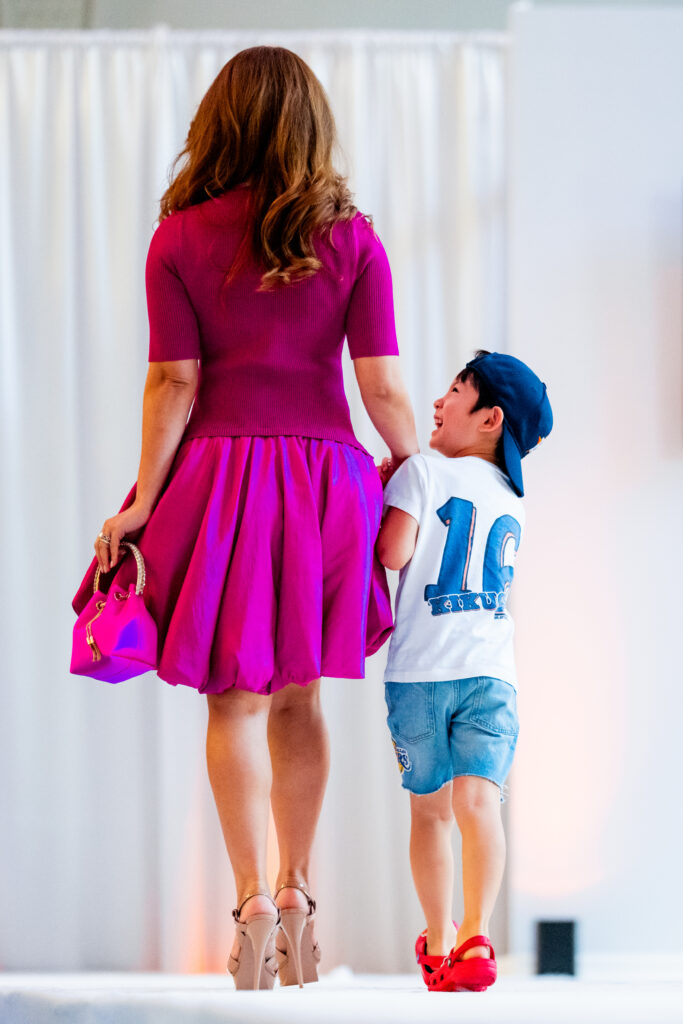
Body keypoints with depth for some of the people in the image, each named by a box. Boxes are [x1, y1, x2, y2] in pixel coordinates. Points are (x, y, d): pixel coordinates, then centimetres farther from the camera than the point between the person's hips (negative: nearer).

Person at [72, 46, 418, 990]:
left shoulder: (180, 239, -3)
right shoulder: (351, 238, 0)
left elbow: (173, 385, -6)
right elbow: (384, 388, -3)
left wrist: (140, 504, -1)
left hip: (220, 471, -1)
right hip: (324, 472, 2)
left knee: (236, 699, 3)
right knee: (299, 697, 14)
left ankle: (253, 898, -4)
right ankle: (298, 893, 17)